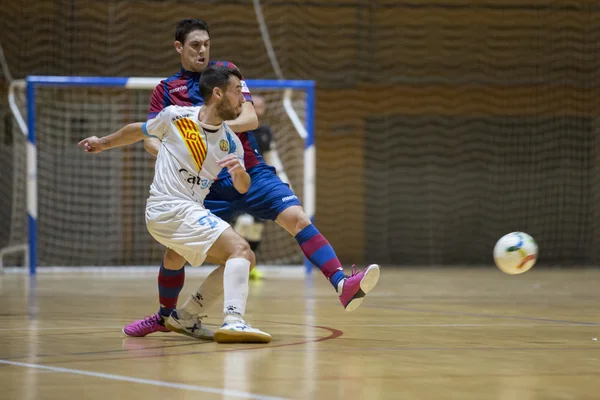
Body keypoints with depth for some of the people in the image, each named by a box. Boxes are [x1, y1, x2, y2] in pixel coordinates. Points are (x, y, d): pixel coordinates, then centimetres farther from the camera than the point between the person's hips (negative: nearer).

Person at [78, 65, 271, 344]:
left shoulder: (230, 142, 6)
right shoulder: (175, 117, -7)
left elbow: (242, 189, -1)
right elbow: (139, 131, 12)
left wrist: (239, 170, -24)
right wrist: (104, 143, 26)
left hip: (192, 212, 7)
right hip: (170, 207, -7)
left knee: (244, 260, 6)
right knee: (241, 250, -22)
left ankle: (185, 318, 11)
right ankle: (233, 320, -41)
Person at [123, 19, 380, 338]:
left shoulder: (225, 71, 7)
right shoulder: (165, 90, 9)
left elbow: (250, 118, -2)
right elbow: (150, 137, 1)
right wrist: (163, 150, -22)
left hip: (250, 173, 0)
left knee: (296, 217, -21)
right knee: (176, 251, -4)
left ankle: (344, 286, -30)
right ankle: (165, 315, 23)